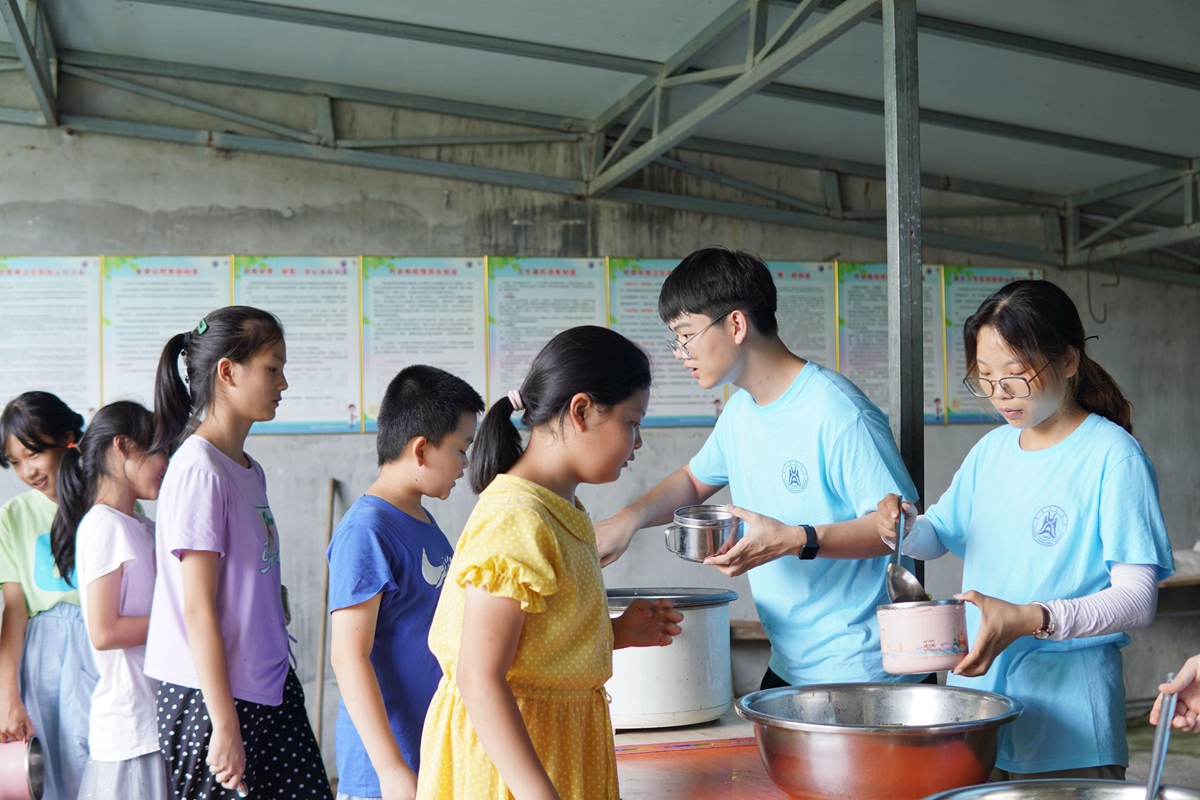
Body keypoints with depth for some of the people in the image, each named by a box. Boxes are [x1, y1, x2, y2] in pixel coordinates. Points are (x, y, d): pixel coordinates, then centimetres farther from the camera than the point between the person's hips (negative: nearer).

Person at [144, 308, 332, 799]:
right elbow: (198, 611, -17)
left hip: (270, 691, 8)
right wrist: (224, 726, -17)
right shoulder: (199, 470, -15)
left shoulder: (249, 471, 11)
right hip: (212, 701, -8)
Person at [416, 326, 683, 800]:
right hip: (507, 756, -9)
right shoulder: (516, 521, -23)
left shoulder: (559, 510, 7)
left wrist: (619, 633, 6)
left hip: (557, 736, 9)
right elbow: (480, 680, -26)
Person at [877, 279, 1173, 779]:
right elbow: (940, 534, 20)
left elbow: (1137, 600, -17)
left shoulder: (1112, 456, -12)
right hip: (973, 680, 6)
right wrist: (907, 526, -3)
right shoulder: (991, 449, 8)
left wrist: (1032, 620, -30)